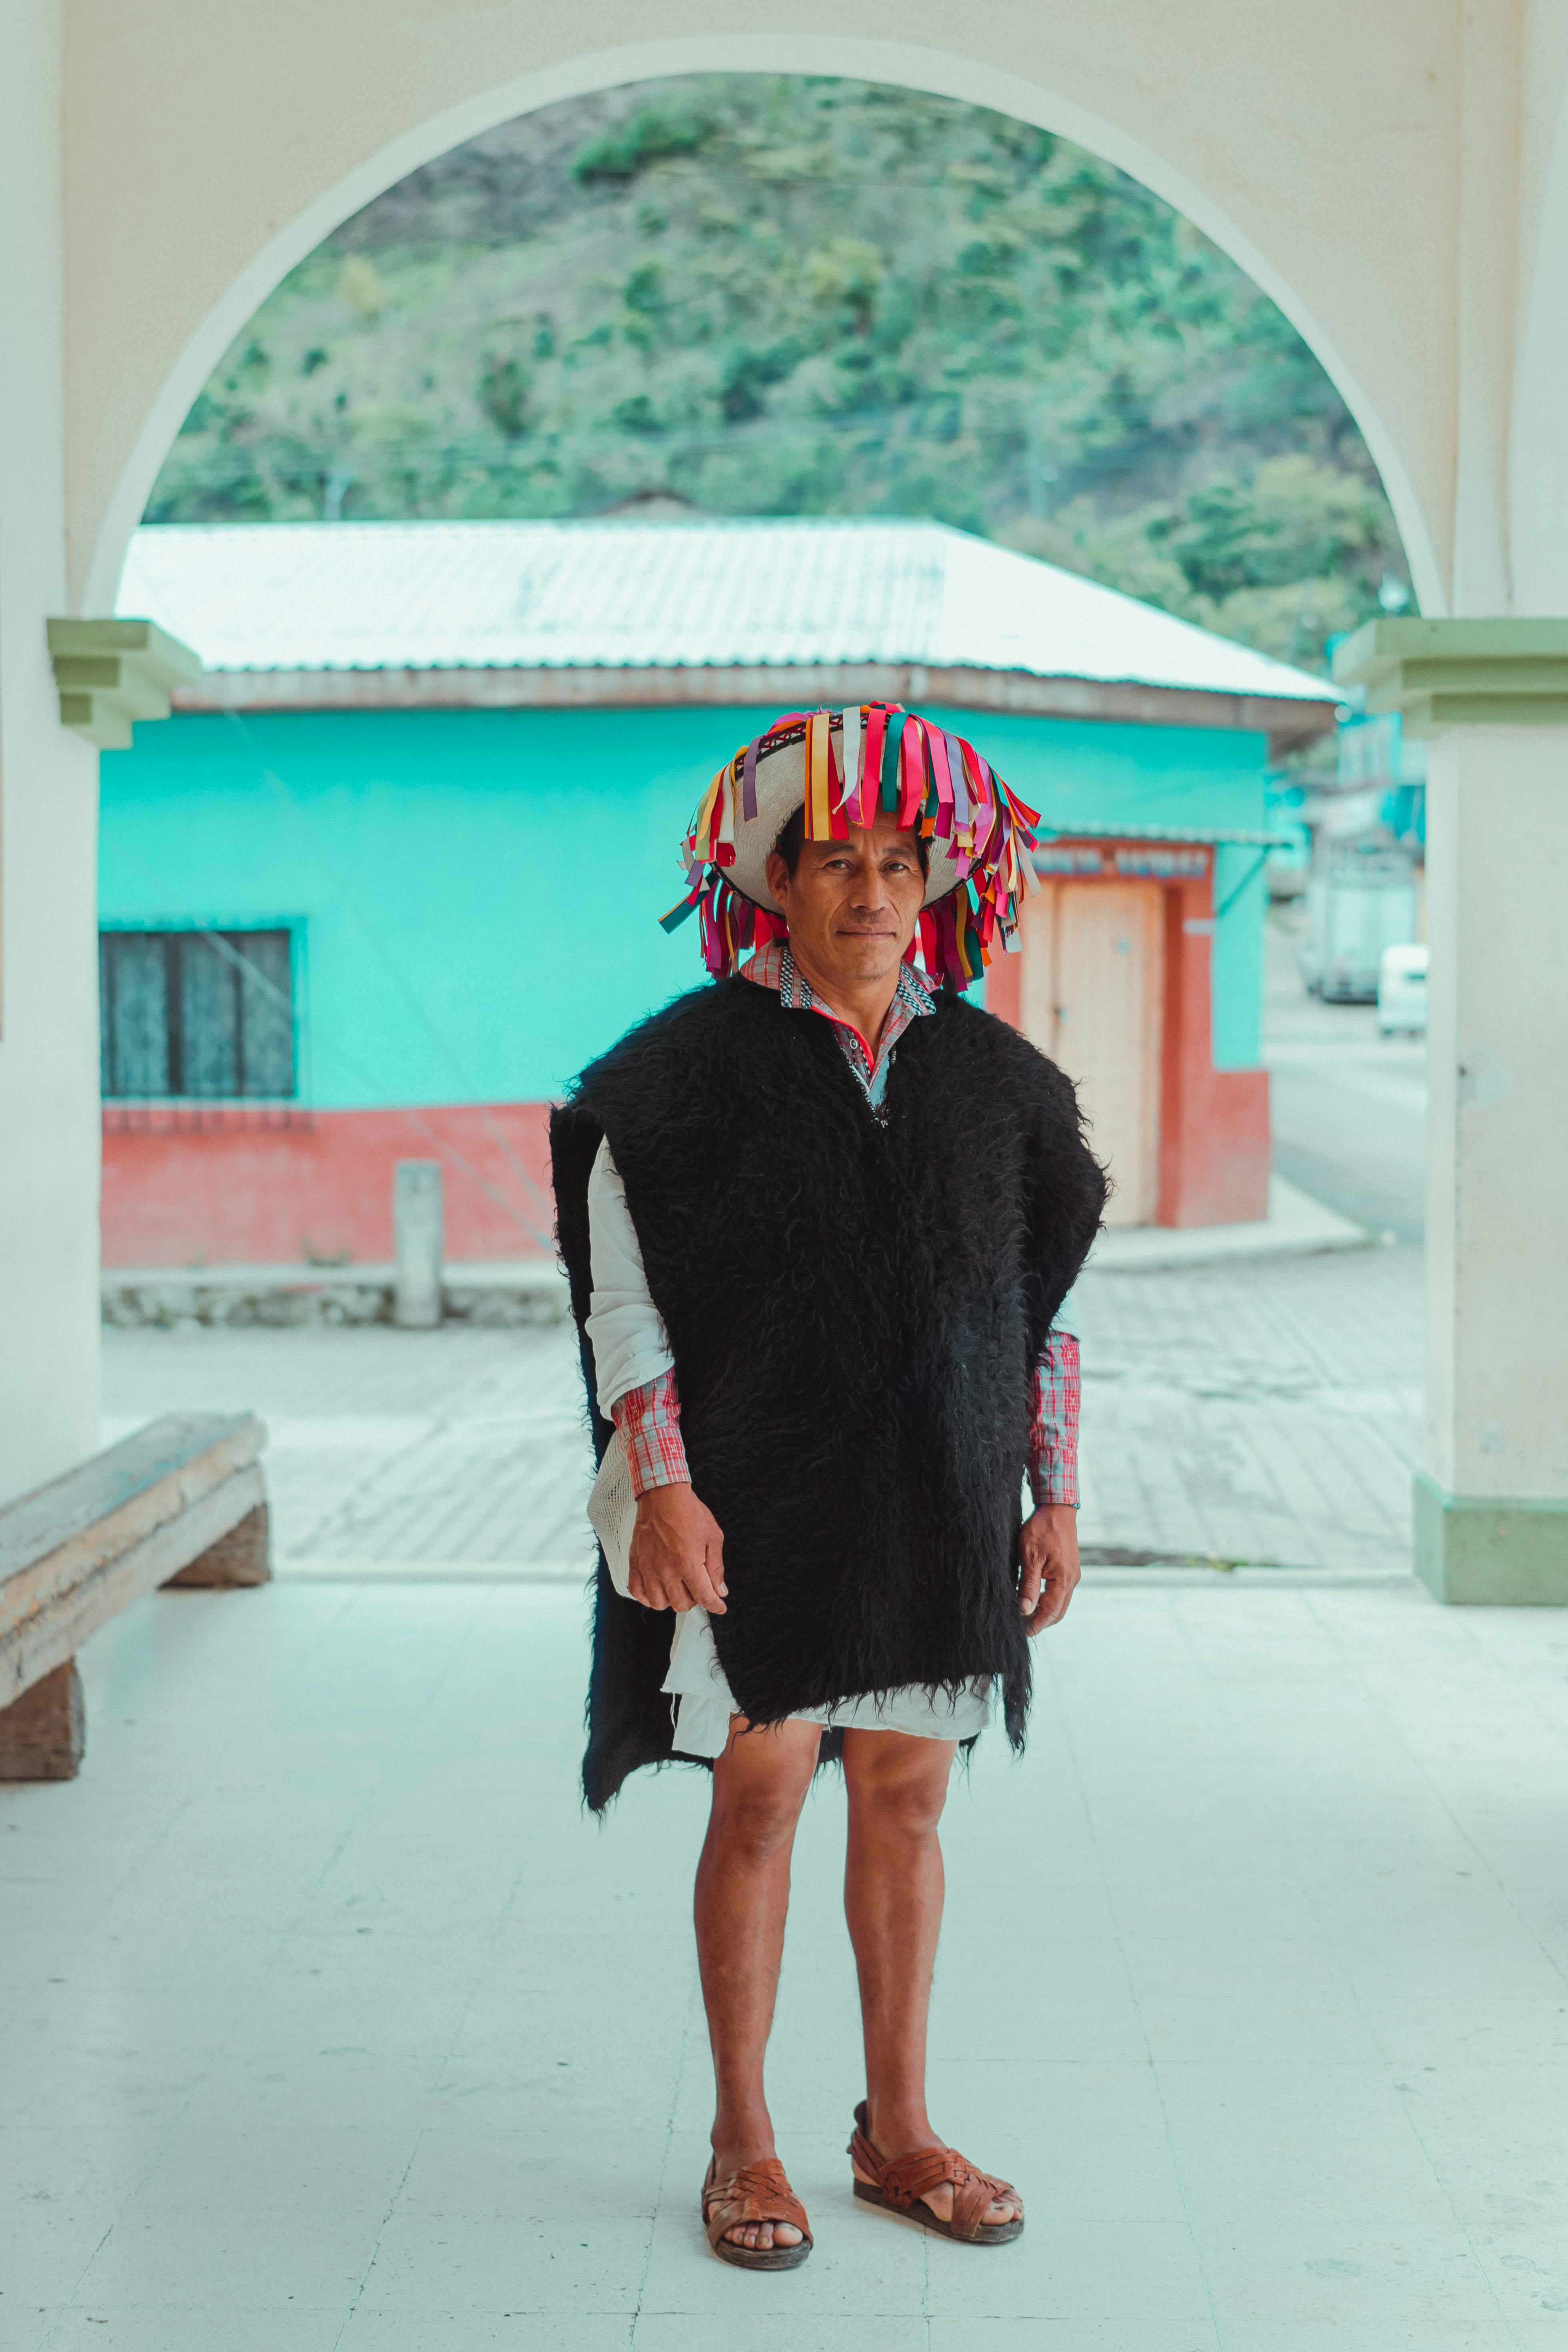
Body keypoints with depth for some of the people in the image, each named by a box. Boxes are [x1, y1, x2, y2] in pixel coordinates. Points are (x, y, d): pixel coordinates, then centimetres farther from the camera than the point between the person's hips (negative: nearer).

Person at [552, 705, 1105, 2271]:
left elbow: (1045, 1300, 12)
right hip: (757, 1494, -3)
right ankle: (741, 2143, 13)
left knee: (907, 1793, 9)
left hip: (938, 1499, 3)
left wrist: (1056, 1495, 8)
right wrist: (661, 1486, -12)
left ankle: (896, 2127, 22)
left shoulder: (990, 1076, 8)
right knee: (761, 1791, -1)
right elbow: (622, 1287, -4)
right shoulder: (696, 1062, -3)